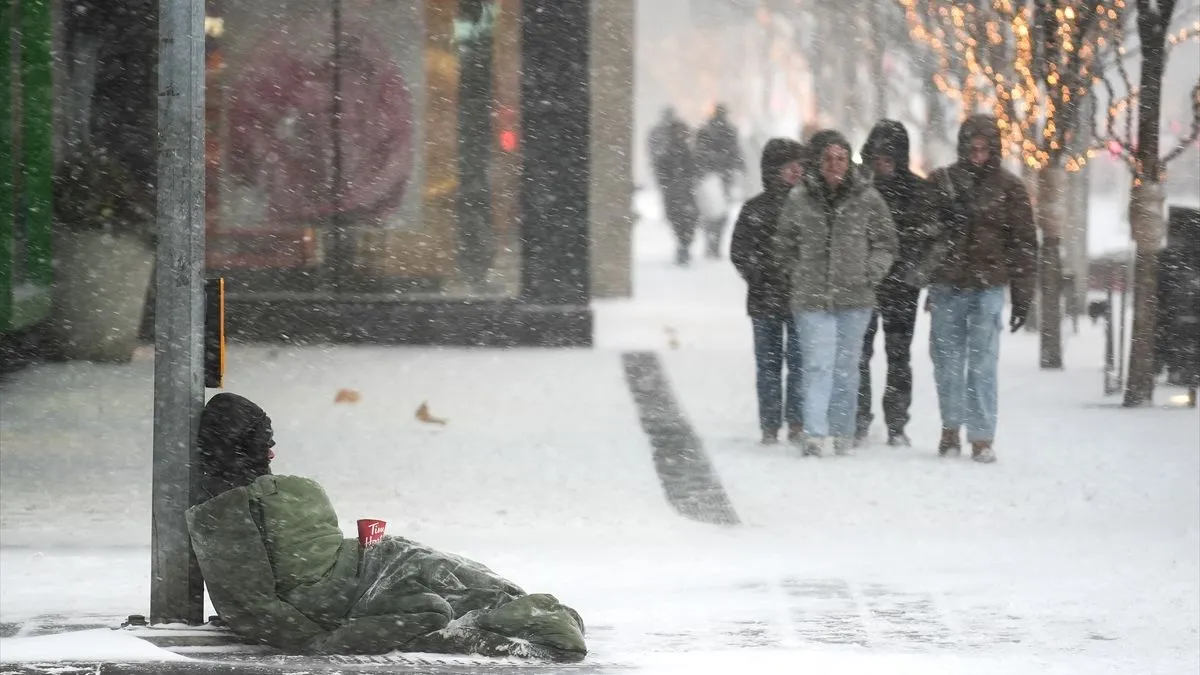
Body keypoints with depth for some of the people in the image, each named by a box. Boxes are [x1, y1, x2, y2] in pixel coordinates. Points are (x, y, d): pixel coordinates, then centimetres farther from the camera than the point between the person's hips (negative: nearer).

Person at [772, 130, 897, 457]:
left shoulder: (867, 198, 2)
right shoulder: (799, 200, 2)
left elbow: (885, 243, 10)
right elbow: (784, 245, 15)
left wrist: (869, 272, -2)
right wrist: (800, 275, 6)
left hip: (854, 297, 1)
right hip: (811, 298, -1)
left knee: (846, 366, 8)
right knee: (817, 366, -10)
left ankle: (843, 431, 20)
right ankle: (815, 433, -13)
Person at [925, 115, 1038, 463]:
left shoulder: (1009, 188, 3)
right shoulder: (941, 182, 5)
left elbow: (1024, 244, 4)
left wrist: (1023, 297, 1)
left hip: (987, 289, -2)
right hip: (946, 287, 2)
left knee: (983, 364, -5)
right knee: (948, 361, 6)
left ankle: (982, 437, -2)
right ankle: (951, 428, 20)